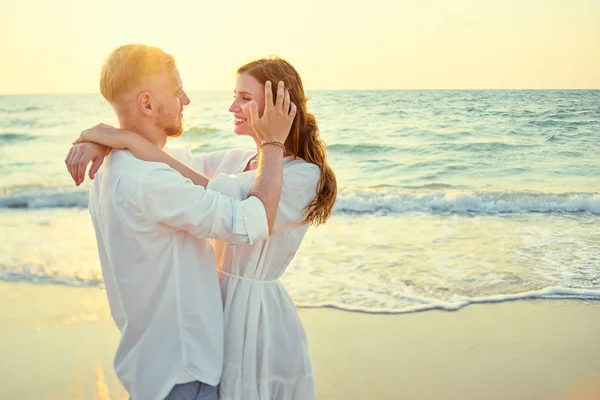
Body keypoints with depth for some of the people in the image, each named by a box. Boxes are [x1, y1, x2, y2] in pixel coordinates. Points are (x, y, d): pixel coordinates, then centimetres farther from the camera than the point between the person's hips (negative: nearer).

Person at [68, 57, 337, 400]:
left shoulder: (304, 176, -18)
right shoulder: (235, 160, 6)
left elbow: (214, 195, -29)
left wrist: (130, 140, -28)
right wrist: (100, 140, -19)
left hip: (257, 312, -6)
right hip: (218, 299, 7)